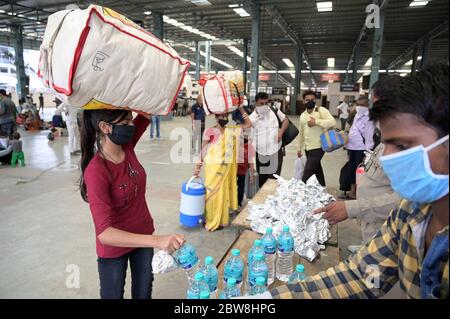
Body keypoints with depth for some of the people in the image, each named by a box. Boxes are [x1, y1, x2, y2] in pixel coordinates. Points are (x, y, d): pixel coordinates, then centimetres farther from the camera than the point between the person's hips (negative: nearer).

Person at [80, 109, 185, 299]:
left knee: (143, 293, 23)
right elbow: (104, 233, -36)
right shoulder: (96, 172, -30)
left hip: (142, 236, 6)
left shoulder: (127, 146, -12)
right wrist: (157, 241, -45)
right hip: (114, 249, -5)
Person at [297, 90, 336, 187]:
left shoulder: (321, 110, -8)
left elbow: (332, 122, -21)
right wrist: (299, 148, 21)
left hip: (318, 147, -7)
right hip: (307, 148, 7)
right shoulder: (302, 115, 12)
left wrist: (316, 122, -24)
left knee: (308, 172, -9)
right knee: (317, 169, 16)